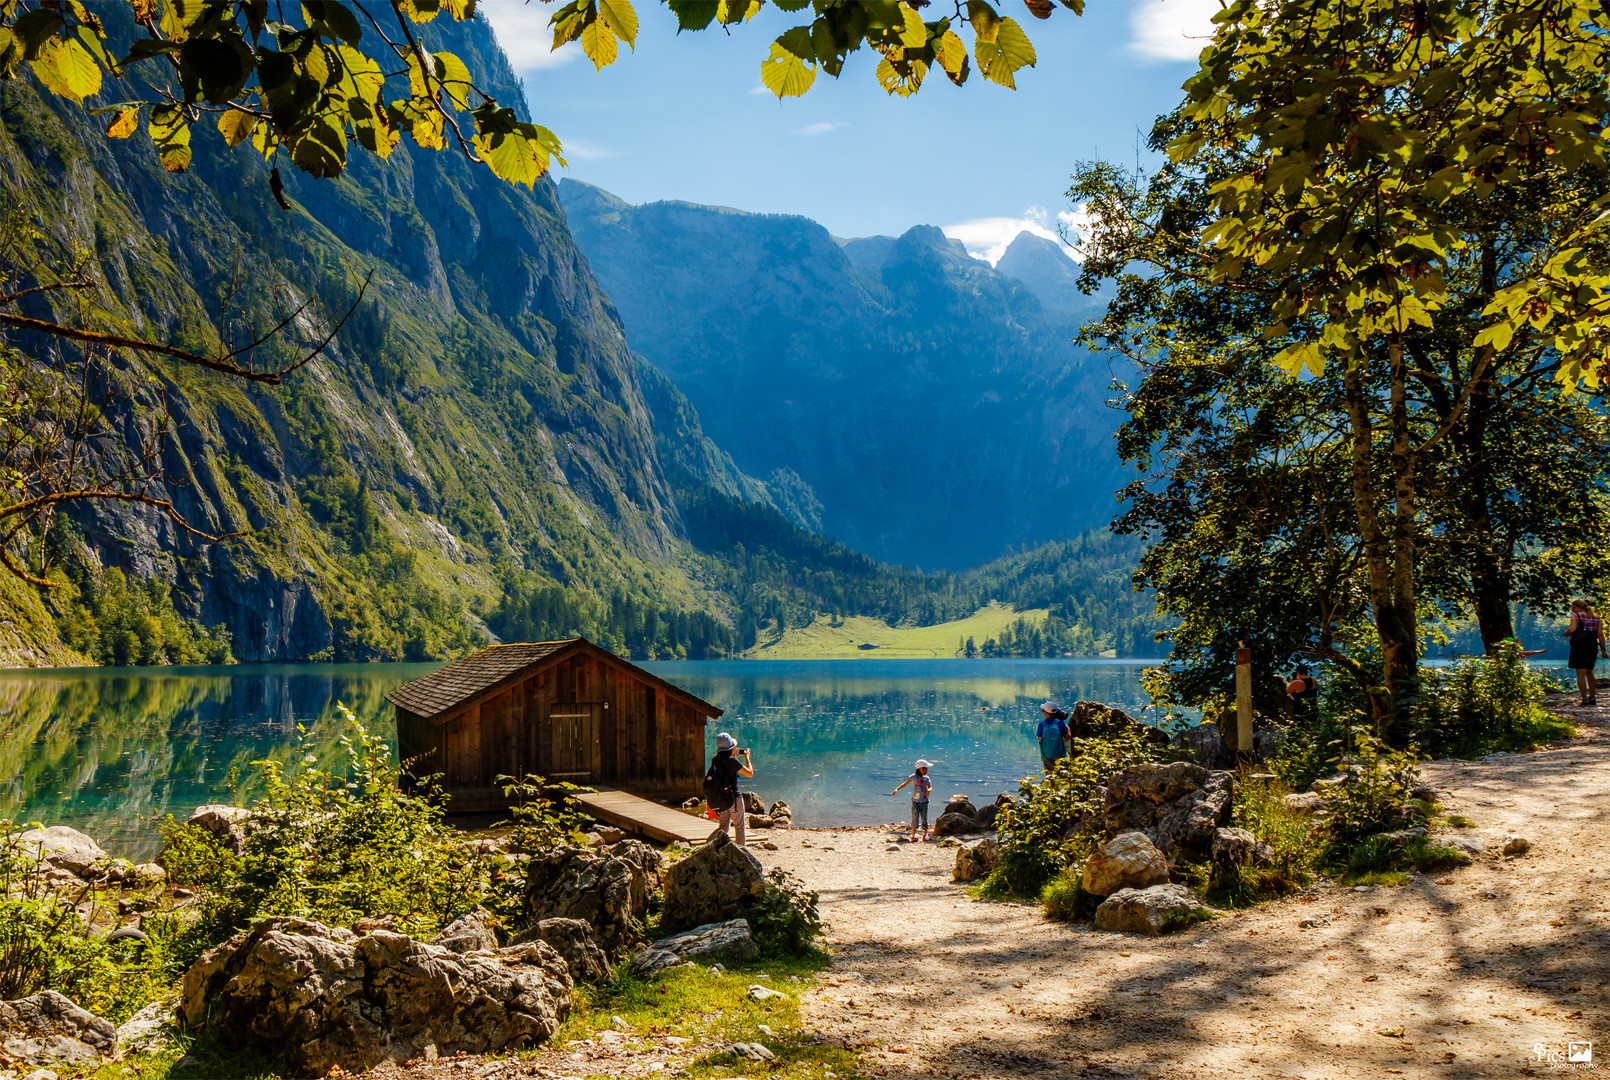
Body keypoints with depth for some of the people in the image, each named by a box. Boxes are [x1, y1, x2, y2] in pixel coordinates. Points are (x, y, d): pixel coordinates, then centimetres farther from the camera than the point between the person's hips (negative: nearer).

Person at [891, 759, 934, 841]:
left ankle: (925, 834, 17)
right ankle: (913, 834, 6)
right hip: (915, 801, -2)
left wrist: (928, 790, -22)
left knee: (924, 818, 3)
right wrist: (897, 789, -16)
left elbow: (930, 787, 2)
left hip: (924, 802, 2)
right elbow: (905, 784, -5)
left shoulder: (926, 778, 5)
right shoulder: (914, 777, -5)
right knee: (915, 818, -5)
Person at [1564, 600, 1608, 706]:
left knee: (1580, 674, -4)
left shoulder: (1575, 616, -1)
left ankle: (1584, 699, -9)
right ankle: (1592, 697, 21)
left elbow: (1572, 629, -17)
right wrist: (1603, 650, 2)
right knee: (1589, 672, 20)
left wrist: (1566, 633, 4)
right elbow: (1600, 634, 4)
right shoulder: (1596, 618, 13)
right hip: (1592, 647, 5)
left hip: (1579, 646, -5)